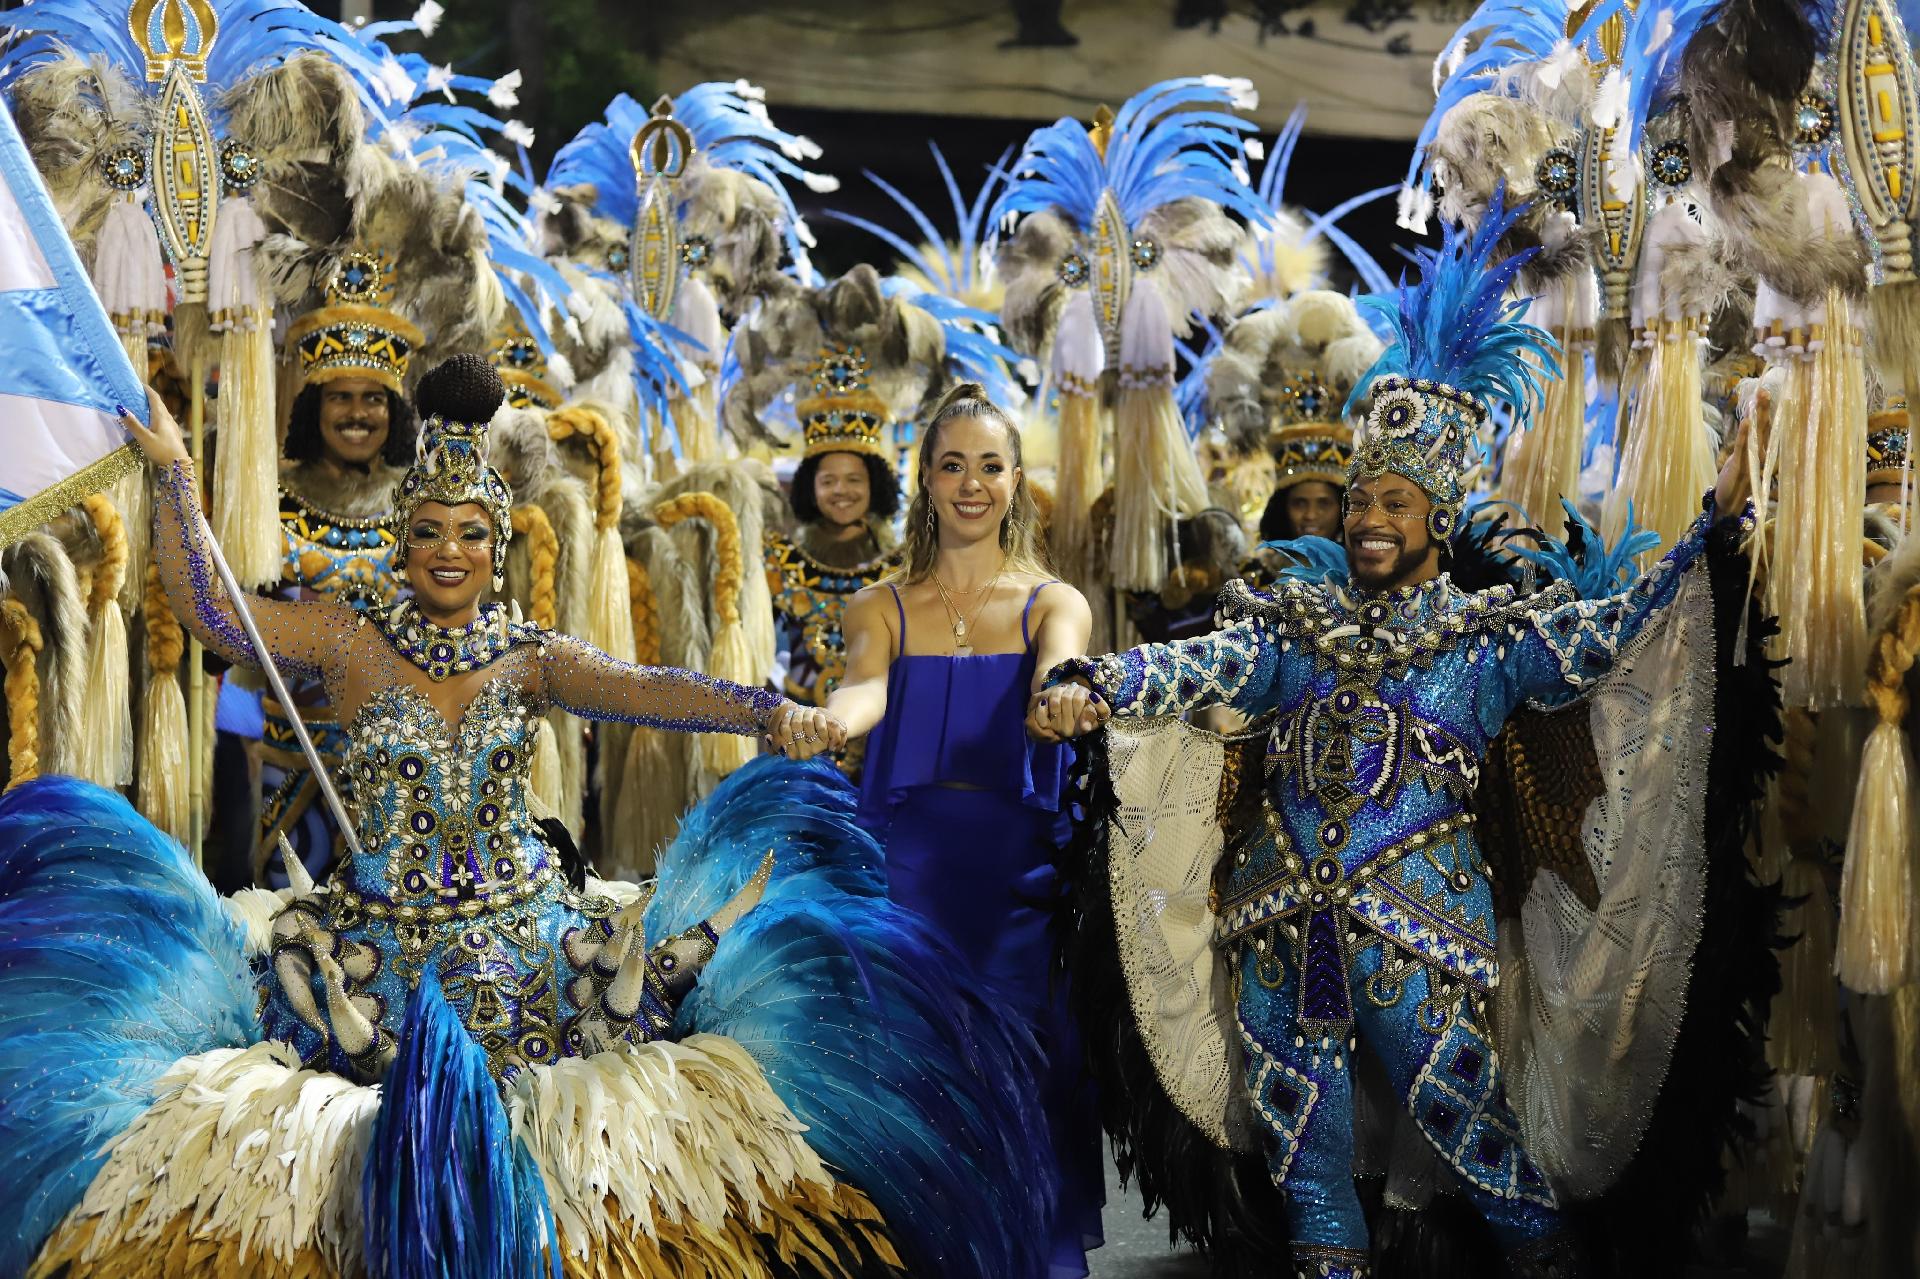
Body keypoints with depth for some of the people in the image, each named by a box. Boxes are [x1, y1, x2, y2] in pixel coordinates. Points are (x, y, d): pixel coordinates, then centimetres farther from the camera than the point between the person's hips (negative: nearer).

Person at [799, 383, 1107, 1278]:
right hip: (904, 866, 1)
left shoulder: (1053, 603, 8)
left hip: (1017, 878, -1)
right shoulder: (881, 608, 10)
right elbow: (865, 688, -12)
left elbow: (1055, 675, -14)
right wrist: (825, 721, -36)